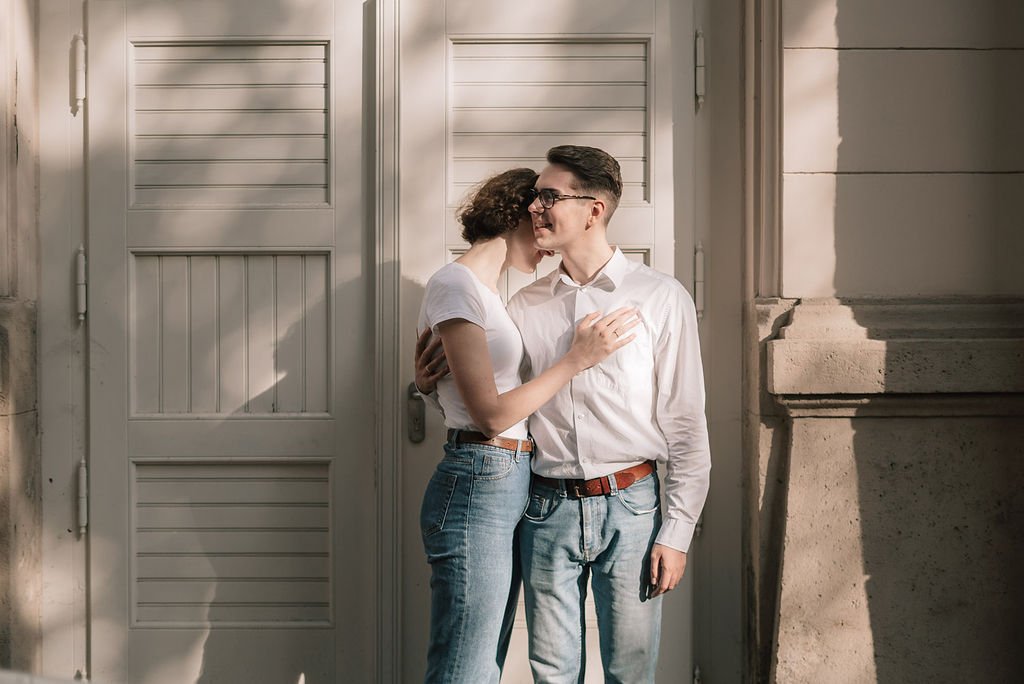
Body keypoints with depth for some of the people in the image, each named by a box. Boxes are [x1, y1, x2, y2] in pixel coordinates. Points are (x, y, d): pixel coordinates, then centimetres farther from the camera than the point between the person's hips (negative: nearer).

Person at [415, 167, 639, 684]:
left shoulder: (484, 289, 19)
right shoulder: (456, 285, -10)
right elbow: (492, 414, -14)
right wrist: (577, 358, -10)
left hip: (510, 485, 10)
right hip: (478, 483, -10)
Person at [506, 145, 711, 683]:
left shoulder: (661, 299, -1)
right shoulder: (525, 306, 9)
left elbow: (686, 426, -2)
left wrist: (677, 532, -6)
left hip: (629, 506, -2)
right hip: (547, 508, 3)